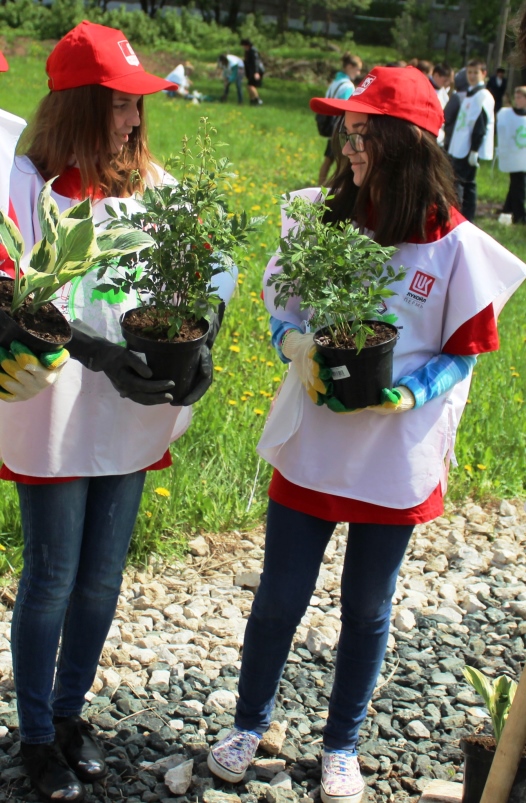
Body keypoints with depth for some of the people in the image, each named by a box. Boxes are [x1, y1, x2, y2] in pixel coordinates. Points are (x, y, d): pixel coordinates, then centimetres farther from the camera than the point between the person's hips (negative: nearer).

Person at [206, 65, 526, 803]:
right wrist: (298, 346, -15)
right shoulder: (325, 219, -5)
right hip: (311, 446, 2)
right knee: (279, 599, 12)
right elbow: (283, 305, 6)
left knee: (368, 610, 16)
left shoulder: (456, 246, -13)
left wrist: (407, 395, -22)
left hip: (397, 459, -1)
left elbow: (461, 354, -5)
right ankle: (249, 724, 37)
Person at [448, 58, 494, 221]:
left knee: (457, 183, -12)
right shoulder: (469, 94, 17)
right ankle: (466, 220, 15)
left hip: (469, 150, -9)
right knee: (467, 184, 11)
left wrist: (474, 150, -20)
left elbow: (481, 125, -17)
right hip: (459, 147, 9)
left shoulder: (484, 96, -11)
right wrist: (452, 146, 19)